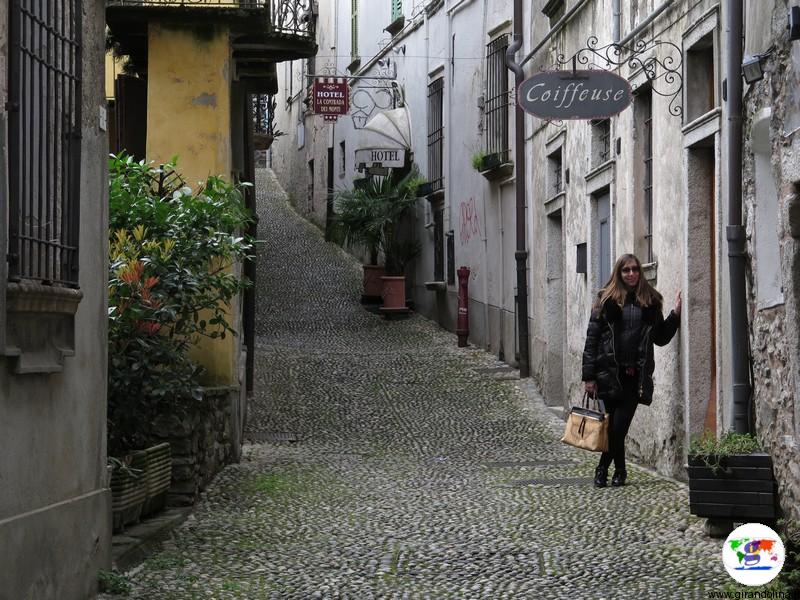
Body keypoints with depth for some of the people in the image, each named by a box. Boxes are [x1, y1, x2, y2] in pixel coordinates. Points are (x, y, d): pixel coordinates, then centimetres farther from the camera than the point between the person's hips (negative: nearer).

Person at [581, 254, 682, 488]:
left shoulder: (650, 301, 10)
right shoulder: (607, 300, 3)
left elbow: (660, 338, 15)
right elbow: (592, 338, 0)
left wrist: (675, 314, 1)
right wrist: (589, 376, -6)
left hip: (636, 374, 1)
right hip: (610, 372, -1)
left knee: (618, 425, -4)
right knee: (616, 426, 2)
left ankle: (603, 468, 15)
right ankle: (619, 470, 21)